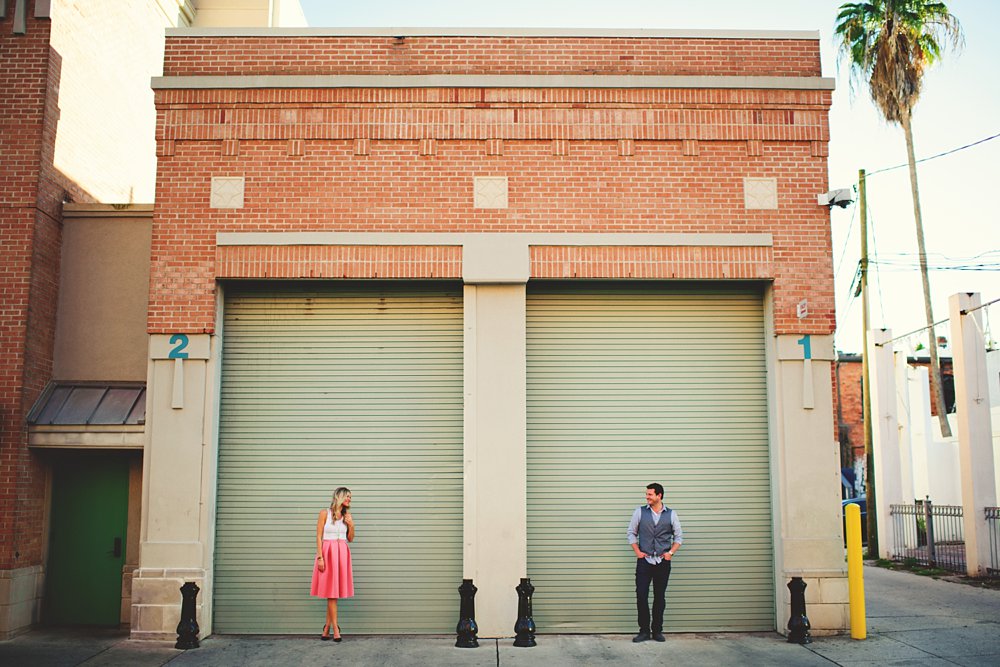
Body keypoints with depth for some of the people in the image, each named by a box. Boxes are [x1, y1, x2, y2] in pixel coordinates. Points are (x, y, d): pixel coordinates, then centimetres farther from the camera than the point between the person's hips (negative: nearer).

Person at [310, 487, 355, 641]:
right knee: (331, 591, -3)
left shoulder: (347, 516, 11)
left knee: (333, 591, 5)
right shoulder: (325, 513, -3)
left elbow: (350, 539, 15)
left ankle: (327, 626, 12)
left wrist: (351, 526, -3)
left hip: (342, 553, 4)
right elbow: (319, 536, -5)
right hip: (327, 553, -4)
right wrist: (320, 557, -12)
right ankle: (335, 628, 0)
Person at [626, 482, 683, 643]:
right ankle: (644, 631, 6)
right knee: (641, 596, -5)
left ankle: (657, 631, 17)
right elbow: (631, 533, 7)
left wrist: (671, 553, -2)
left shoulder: (671, 514, 2)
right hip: (644, 561, 0)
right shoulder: (640, 512, 1)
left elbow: (679, 536, 10)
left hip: (663, 562, 1)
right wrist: (637, 552, -3)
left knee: (660, 597, 7)